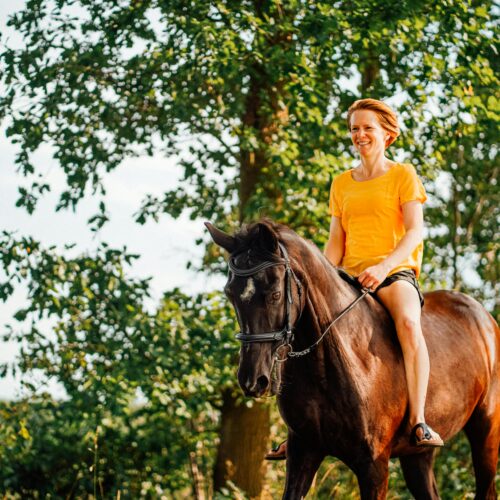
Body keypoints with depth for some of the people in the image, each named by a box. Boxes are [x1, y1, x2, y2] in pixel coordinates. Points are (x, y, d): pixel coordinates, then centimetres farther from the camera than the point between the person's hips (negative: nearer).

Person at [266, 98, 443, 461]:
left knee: (408, 322, -36)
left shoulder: (403, 175, 5)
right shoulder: (342, 184, 19)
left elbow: (415, 231, -6)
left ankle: (418, 422, -39)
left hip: (395, 270, -5)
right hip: (350, 275, 5)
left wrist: (384, 266, -22)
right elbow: (336, 241, 17)